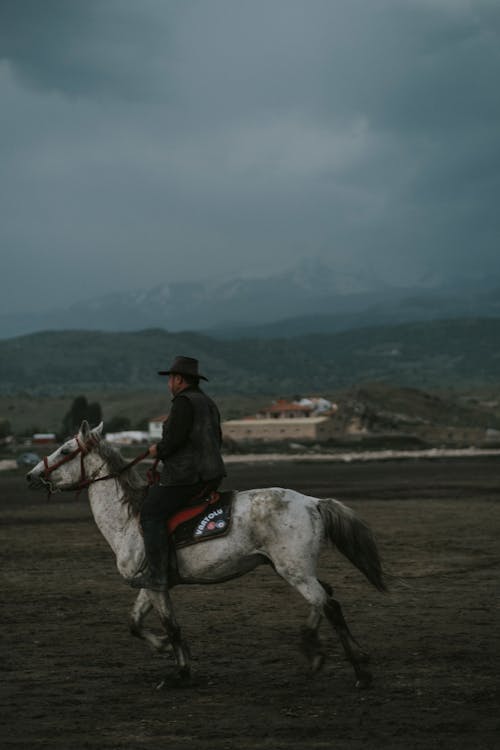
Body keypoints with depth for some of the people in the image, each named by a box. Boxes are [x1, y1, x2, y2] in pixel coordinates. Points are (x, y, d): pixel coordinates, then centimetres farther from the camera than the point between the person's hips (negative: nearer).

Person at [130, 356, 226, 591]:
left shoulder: (184, 402, -13)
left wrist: (159, 450, -3)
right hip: (211, 475, 10)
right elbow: (217, 439, 21)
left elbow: (174, 439, -23)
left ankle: (156, 576, -14)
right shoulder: (208, 403, 16)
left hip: (186, 475, -10)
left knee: (151, 513, -8)